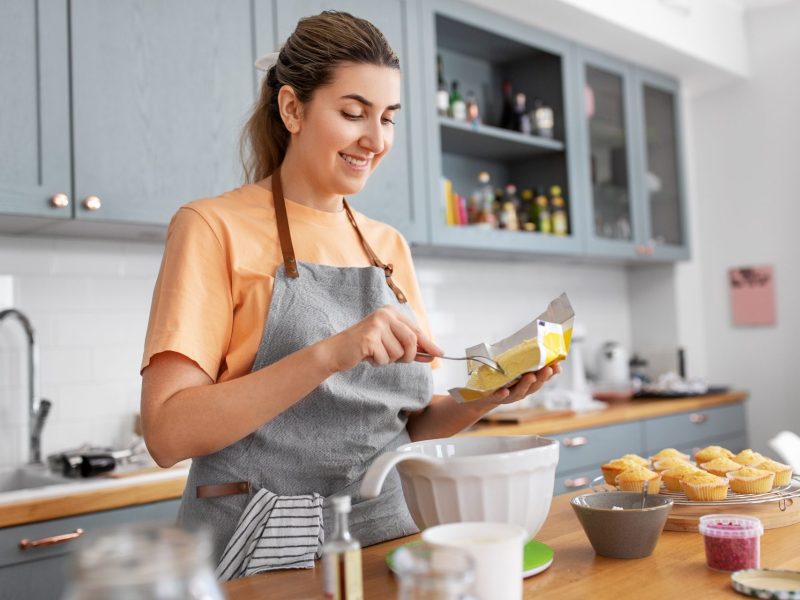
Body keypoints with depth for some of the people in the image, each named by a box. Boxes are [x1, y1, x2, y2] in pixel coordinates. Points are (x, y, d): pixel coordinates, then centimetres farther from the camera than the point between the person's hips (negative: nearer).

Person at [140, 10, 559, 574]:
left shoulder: (389, 246, 8)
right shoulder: (215, 226, -6)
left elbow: (409, 421, 12)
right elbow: (167, 432, -16)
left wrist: (481, 399, -7)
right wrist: (329, 354, -25)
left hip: (387, 536, 4)